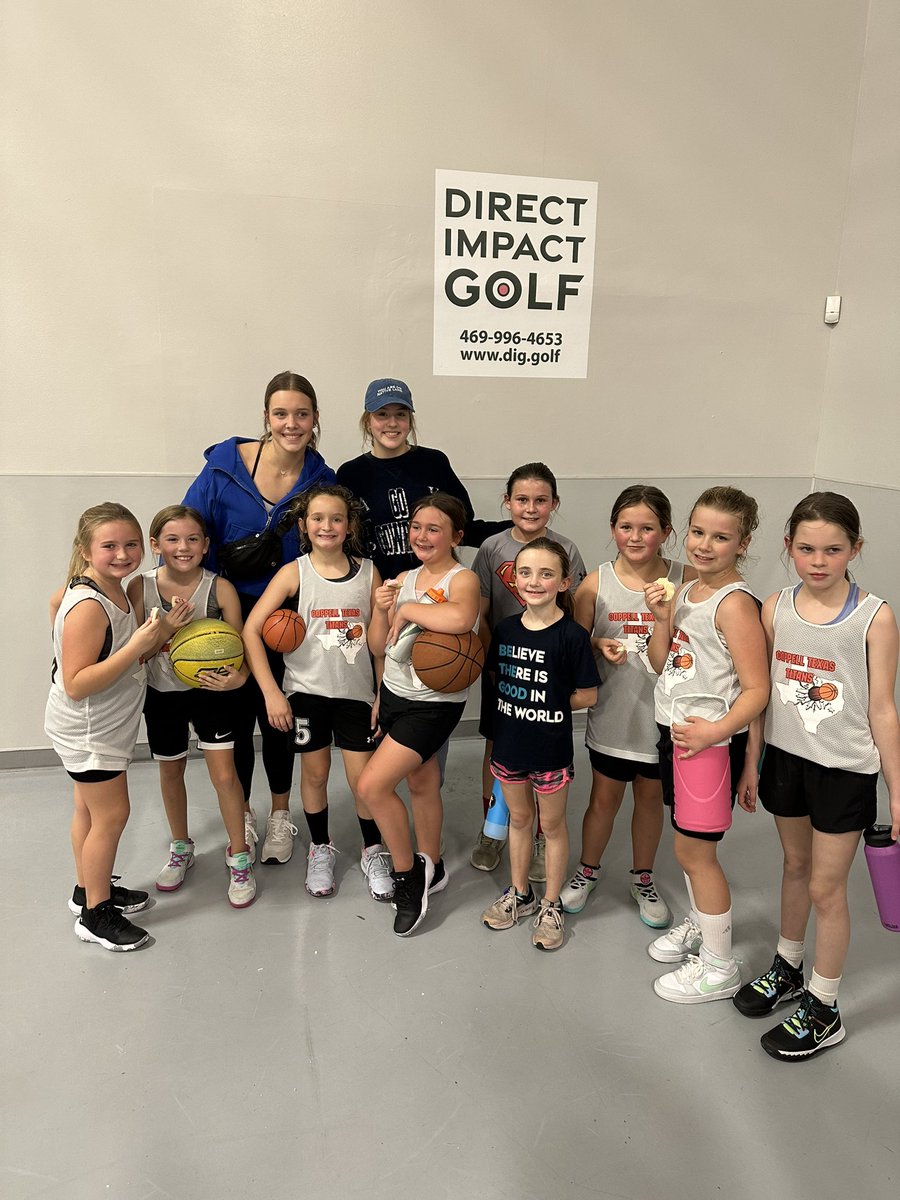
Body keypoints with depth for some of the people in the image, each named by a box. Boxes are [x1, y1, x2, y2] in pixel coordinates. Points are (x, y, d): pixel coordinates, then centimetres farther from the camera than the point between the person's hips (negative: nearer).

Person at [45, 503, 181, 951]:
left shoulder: (110, 586, -3)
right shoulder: (89, 607, -30)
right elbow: (76, 685, -31)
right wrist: (136, 647, -36)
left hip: (104, 726, 9)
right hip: (88, 731, -9)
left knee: (89, 808, 22)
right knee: (111, 814, 3)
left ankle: (90, 888, 42)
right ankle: (95, 914, 21)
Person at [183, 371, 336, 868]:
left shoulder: (322, 482, -6)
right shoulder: (224, 468, -11)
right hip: (228, 617, 0)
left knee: (276, 718, 12)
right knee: (235, 715, 11)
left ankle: (280, 816, 34)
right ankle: (241, 814, 34)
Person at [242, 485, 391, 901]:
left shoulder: (368, 572, -3)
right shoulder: (295, 572, -8)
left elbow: (380, 645, 2)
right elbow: (251, 629, -12)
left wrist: (383, 697, -3)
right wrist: (271, 692, -15)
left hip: (356, 692, 1)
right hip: (306, 691, 0)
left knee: (363, 778, 3)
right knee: (315, 773, 12)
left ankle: (373, 852, 28)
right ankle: (320, 849, 35)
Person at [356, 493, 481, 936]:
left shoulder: (462, 579, -16)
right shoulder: (405, 579, 6)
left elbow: (460, 618, -41)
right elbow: (384, 646, 11)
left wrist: (409, 609, -26)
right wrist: (383, 609, -9)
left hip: (435, 704, -7)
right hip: (395, 694, 7)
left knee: (372, 785, -10)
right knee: (421, 783, 19)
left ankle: (408, 874, 12)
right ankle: (431, 869, 39)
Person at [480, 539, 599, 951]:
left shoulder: (572, 635, -17)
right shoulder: (505, 628, -3)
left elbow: (588, 695, -12)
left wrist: (550, 705, -10)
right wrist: (521, 703, -7)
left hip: (551, 748, -4)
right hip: (509, 743, 5)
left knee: (552, 824, 13)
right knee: (519, 818, 20)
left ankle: (551, 905, 31)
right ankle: (519, 894, 39)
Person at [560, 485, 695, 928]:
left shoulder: (685, 580, -9)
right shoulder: (596, 583, -7)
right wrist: (600, 647, -19)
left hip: (663, 713, 0)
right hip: (612, 712, 0)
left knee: (651, 797, 18)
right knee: (604, 798, 16)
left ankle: (642, 878, 41)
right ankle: (587, 871, 40)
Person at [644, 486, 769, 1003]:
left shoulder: (735, 603, -18)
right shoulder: (685, 592, 6)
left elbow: (757, 690, -20)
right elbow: (660, 664, 7)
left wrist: (717, 731, -30)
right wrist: (662, 618, -8)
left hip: (710, 742, -7)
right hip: (673, 732, 7)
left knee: (694, 850, 5)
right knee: (690, 846, 21)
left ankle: (720, 966, 23)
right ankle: (699, 925, 44)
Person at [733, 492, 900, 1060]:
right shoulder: (776, 608, -4)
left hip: (845, 770, -4)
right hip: (786, 758, 4)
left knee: (826, 887, 7)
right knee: (795, 866, 22)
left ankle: (823, 1011, 26)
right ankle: (787, 969, 43)